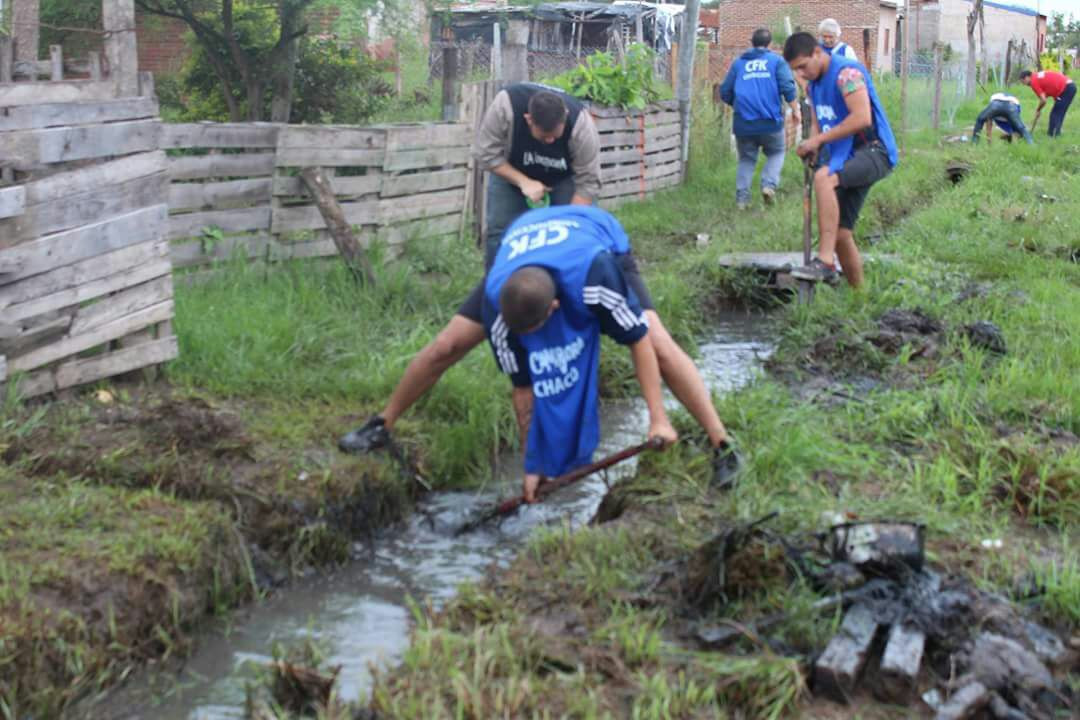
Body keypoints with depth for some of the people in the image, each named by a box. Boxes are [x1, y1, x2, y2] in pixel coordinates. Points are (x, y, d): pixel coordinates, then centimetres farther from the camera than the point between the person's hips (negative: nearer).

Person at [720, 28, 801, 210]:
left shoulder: (738, 63, 13)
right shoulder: (776, 60, 6)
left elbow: (725, 92, 12)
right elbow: (787, 87, -7)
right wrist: (795, 110, 3)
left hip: (744, 123, 2)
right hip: (770, 121, -2)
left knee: (746, 159, 14)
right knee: (777, 153, 17)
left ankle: (742, 197, 2)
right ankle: (769, 184, -6)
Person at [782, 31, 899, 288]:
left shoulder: (847, 72, -13)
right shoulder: (815, 84, 14)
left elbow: (862, 118, -24)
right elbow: (817, 124, 21)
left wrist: (818, 140, -21)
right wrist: (811, 148, -3)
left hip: (874, 151, -9)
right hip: (845, 158, 9)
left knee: (823, 178, -35)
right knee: (841, 233, 4)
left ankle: (825, 262, -39)